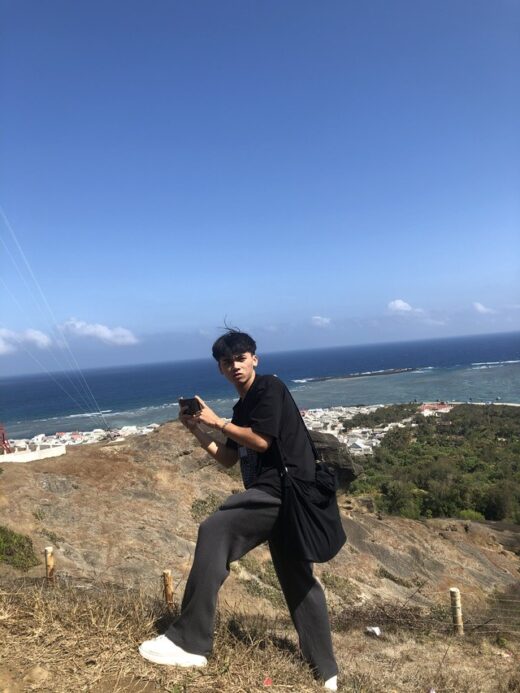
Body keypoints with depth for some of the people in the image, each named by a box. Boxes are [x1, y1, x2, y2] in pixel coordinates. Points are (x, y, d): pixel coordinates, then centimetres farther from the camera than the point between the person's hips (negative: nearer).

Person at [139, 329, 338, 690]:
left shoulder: (270, 387, -6)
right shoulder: (242, 408, 19)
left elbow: (261, 441, -17)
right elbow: (229, 459, 18)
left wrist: (217, 421, -9)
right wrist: (196, 429, 10)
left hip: (283, 490, -10)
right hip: (279, 495, 10)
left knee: (214, 532, -17)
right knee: (298, 579, 14)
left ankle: (190, 643, -10)